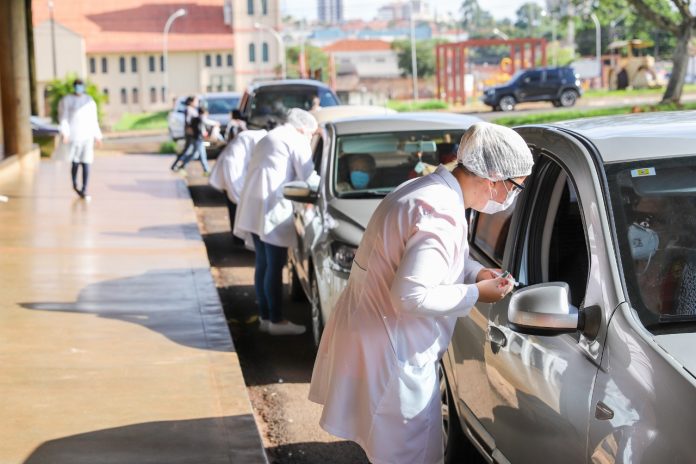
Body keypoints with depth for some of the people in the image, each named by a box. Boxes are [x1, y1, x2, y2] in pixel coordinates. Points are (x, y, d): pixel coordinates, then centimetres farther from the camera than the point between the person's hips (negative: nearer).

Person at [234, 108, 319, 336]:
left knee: (263, 264, 13)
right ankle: (276, 320, -3)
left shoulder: (269, 138, 27)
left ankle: (265, 316, 18)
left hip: (254, 207, 9)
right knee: (274, 266, -6)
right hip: (272, 209, -9)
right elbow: (307, 178, -6)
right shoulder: (297, 141, -1)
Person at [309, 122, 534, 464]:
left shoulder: (428, 190, 7)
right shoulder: (441, 215, -26)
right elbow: (410, 296, -29)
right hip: (389, 357, -11)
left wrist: (475, 272, 7)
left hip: (383, 345, 11)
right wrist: (475, 294, -16)